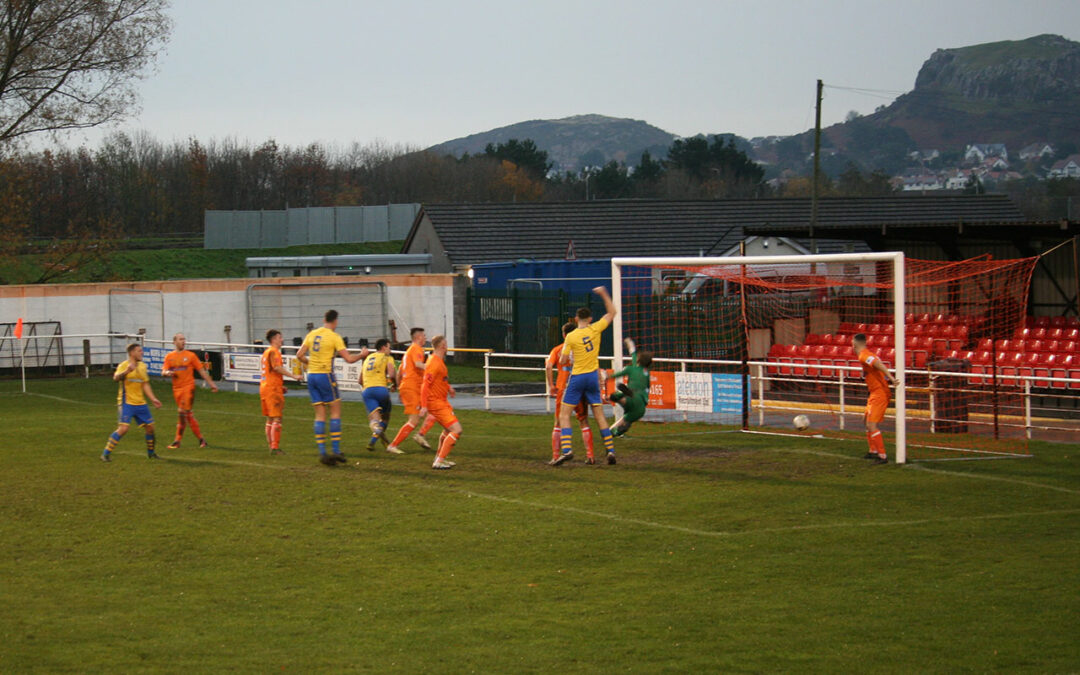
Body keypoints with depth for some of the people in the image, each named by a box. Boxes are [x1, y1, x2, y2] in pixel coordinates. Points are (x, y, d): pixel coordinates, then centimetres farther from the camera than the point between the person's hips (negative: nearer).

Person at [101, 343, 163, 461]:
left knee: (150, 427, 8)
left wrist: (153, 399, 18)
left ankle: (151, 452, 28)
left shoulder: (142, 366, 13)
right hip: (127, 403, -7)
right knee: (123, 428, -18)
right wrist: (127, 371, -48)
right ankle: (106, 454, -12)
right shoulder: (123, 366, -10)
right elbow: (116, 378, -30)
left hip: (140, 403, 7)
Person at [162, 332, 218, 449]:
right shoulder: (169, 356, 8)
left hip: (188, 387, -4)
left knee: (182, 412, -13)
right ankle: (201, 439, 16)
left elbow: (201, 370, 5)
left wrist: (211, 383, 4)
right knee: (188, 415, 7)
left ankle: (177, 441, -8)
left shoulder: (190, 355, 1)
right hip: (176, 389, 4)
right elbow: (163, 372, 4)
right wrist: (167, 373, -20)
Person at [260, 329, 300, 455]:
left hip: (264, 387, 10)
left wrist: (280, 386, 25)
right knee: (277, 419, -9)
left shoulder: (267, 352, 20)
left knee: (270, 419, 12)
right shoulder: (274, 351, -11)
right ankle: (275, 447, -13)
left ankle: (271, 446, 14)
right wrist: (293, 376, -23)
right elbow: (277, 367, -25)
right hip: (273, 389, -10)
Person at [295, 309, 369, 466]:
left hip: (311, 376, 5)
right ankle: (336, 450, -3)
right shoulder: (334, 337, -7)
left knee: (320, 415, 7)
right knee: (335, 412, 3)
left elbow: (300, 355, 7)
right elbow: (349, 359, -10)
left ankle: (322, 452, 1)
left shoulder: (312, 334, 8)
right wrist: (362, 354, 8)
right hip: (325, 375, -5)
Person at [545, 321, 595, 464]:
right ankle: (590, 456, 2)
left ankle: (555, 457, 2)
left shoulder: (557, 350, 5)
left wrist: (551, 385, -7)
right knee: (584, 423, 10)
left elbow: (548, 366, -10)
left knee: (558, 425, 9)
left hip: (562, 390, 0)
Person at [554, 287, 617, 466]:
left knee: (564, 415, 1)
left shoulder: (571, 337, -10)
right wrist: (604, 294, 15)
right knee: (599, 415, 10)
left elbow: (562, 361, -5)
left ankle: (566, 450, -15)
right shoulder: (595, 329, -4)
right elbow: (611, 312, 10)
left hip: (577, 377, -3)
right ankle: (610, 450, 5)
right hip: (593, 376, 3)